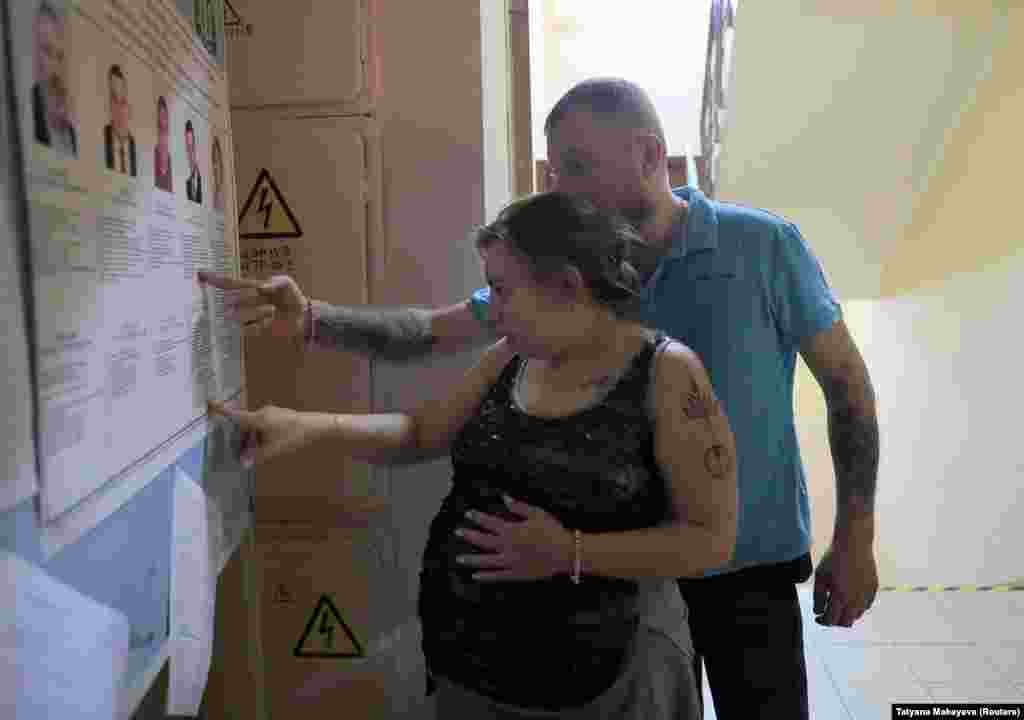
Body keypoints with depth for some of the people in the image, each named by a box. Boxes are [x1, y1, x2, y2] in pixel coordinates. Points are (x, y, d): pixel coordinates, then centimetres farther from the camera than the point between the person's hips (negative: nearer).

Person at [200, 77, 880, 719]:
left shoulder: (764, 245, -11)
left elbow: (847, 382, -4)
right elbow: (431, 330, -5)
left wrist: (855, 537, -5)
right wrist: (310, 317, -20)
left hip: (751, 565, -2)